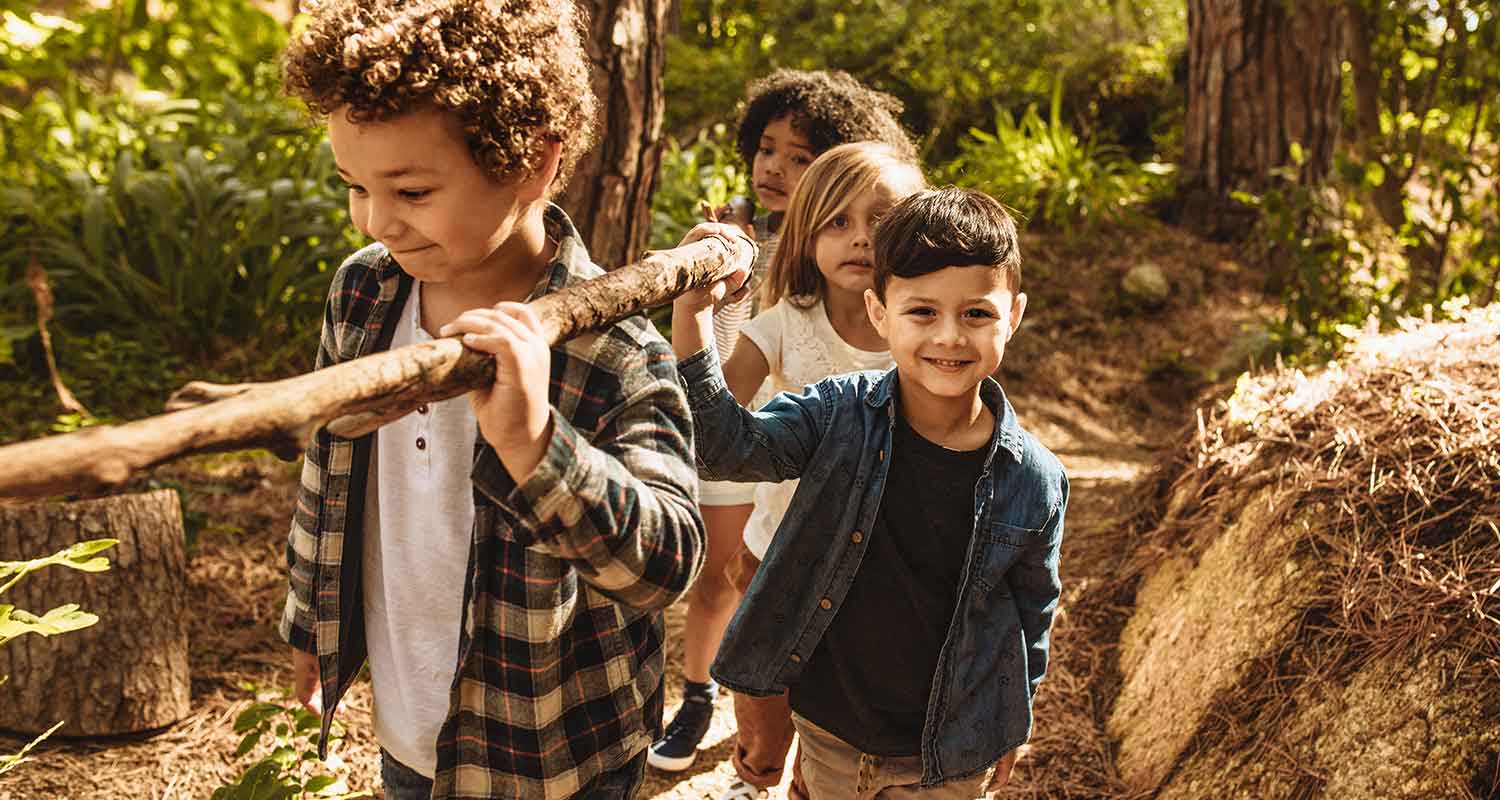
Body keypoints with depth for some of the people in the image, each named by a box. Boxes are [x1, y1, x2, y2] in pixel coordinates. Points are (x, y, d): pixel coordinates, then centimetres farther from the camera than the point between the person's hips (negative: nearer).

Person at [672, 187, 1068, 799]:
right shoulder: (840, 415, -14)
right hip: (827, 731, 1)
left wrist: (1010, 727, 11)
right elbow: (728, 446, -25)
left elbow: (1033, 610, 0)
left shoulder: (1035, 480, -14)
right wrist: (691, 312, -38)